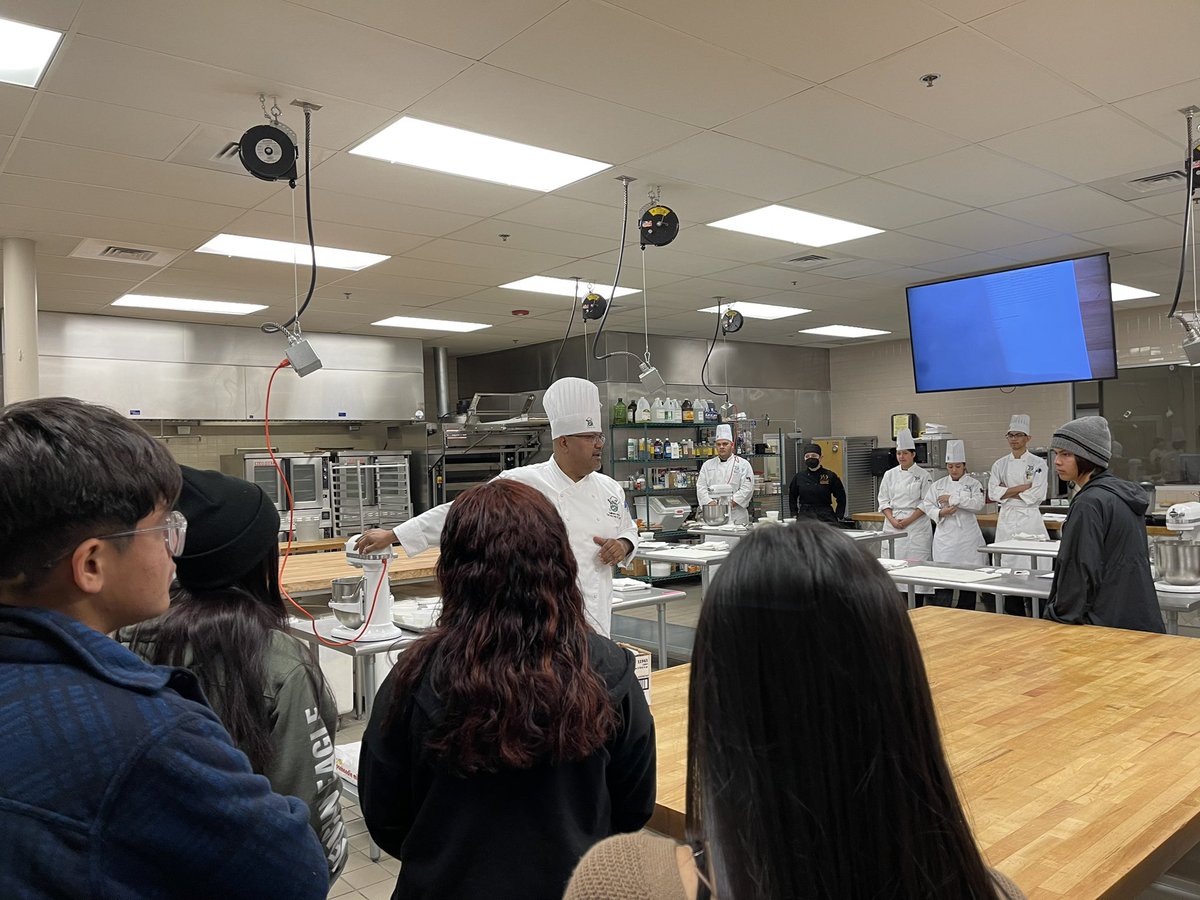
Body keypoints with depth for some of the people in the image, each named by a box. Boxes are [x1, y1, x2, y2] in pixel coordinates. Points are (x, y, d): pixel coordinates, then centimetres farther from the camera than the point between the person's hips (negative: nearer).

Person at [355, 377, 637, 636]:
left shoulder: (610, 489, 7)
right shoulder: (522, 483, -9)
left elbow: (628, 531, 22)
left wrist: (623, 546, -2)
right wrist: (392, 535, -8)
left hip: (596, 622, 5)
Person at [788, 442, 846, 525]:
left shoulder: (830, 476, 0)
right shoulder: (798, 477, 6)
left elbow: (841, 498, 7)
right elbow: (792, 497, 18)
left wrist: (838, 516, 1)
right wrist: (794, 515, 10)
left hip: (826, 517, -1)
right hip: (805, 516, 1)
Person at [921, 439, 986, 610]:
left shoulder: (974, 484, 4)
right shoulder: (938, 485, 9)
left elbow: (977, 503, -13)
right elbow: (927, 505, 5)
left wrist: (952, 499, -15)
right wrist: (940, 513, -13)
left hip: (967, 535, 0)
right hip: (945, 534, 0)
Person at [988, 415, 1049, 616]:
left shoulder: (1038, 463, 0)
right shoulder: (1000, 464, 10)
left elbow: (1036, 495, -11)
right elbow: (993, 493, -2)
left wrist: (1007, 492, -7)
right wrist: (1022, 487, -9)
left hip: (1029, 518, -3)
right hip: (1006, 520, 4)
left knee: (1033, 568, -7)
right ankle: (1015, 620, 13)